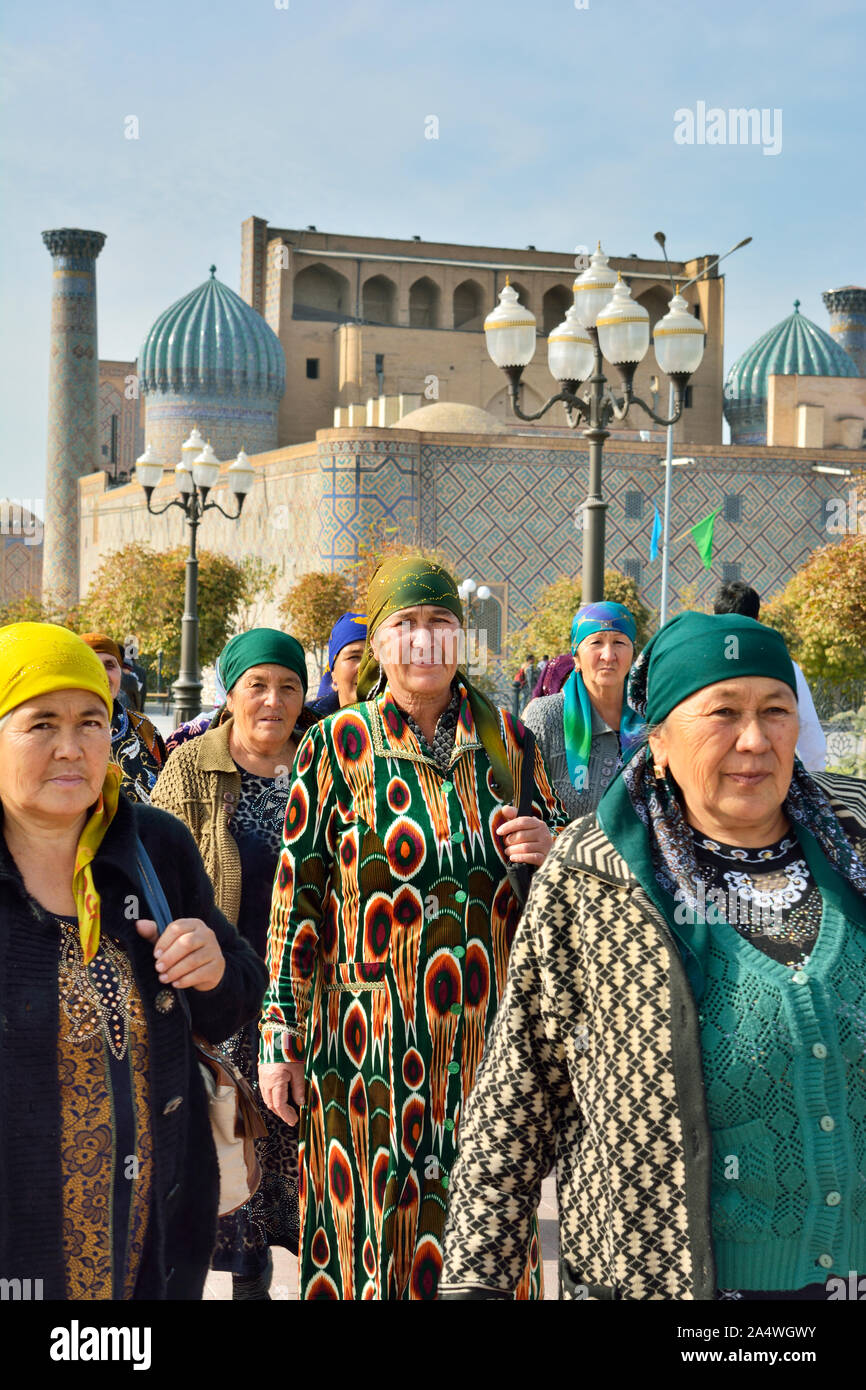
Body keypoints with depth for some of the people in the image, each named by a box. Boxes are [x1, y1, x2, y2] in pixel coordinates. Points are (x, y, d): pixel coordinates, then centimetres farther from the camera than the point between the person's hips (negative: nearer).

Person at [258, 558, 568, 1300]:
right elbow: (297, 897, -3)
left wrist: (551, 845, -10)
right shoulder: (337, 745, -2)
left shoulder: (506, 739, 6)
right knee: (382, 1218, 4)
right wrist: (280, 1038, -4)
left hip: (492, 1028, 3)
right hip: (377, 1036, -2)